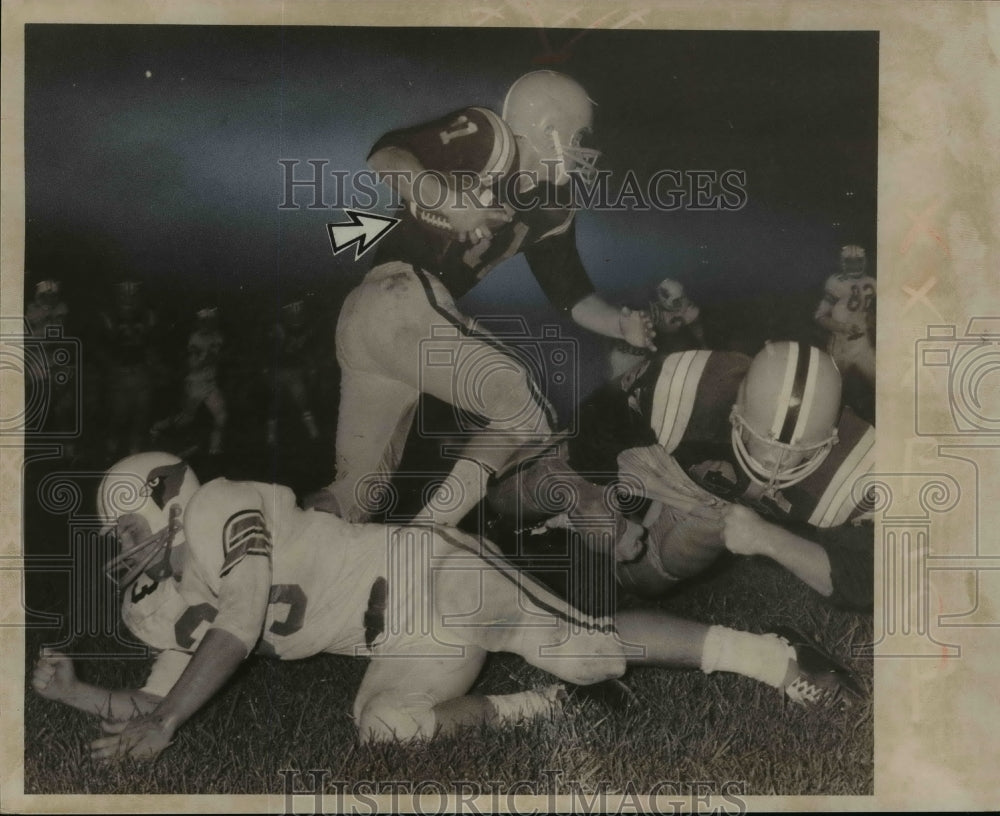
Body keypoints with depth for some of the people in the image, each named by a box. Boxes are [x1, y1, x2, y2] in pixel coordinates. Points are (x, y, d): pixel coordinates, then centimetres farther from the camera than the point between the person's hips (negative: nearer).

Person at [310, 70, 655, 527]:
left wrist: (621, 325, 3)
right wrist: (447, 197, -29)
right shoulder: (486, 139, -3)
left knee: (357, 492, 13)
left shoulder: (552, 210, 19)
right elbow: (386, 155, -15)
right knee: (526, 415, -8)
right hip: (401, 297, -8)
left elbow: (572, 294, 20)